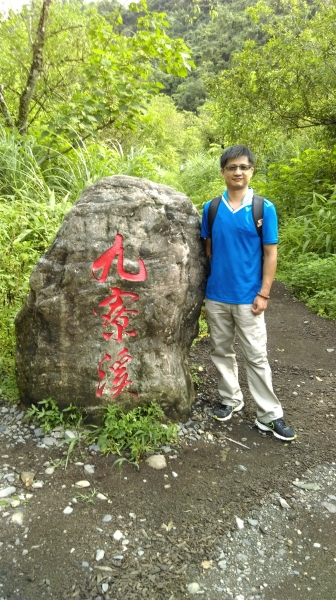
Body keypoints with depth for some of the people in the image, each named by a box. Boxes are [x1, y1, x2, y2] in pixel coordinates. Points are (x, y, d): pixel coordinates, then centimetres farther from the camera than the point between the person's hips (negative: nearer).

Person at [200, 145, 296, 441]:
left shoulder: (265, 208, -5)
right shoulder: (211, 208, 2)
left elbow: (270, 253, -4)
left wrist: (263, 294, -9)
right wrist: (208, 282, 9)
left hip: (247, 297, -3)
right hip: (215, 295, 3)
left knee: (256, 356, 3)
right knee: (221, 351, 13)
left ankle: (270, 415, 16)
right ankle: (231, 399, 32)